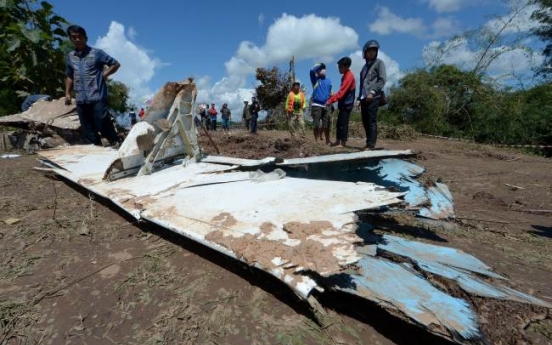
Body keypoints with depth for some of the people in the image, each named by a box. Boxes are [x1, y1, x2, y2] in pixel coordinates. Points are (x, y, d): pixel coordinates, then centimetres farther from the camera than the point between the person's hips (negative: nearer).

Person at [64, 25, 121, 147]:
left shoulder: (96, 53, 0)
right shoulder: (70, 56, 15)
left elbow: (115, 64, 5)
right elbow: (69, 77, 23)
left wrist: (104, 75, -5)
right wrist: (67, 93, 13)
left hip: (97, 98, -5)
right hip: (81, 100, 5)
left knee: (103, 125, -9)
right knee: (88, 131, 8)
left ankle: (116, 145, 5)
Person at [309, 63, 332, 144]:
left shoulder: (328, 81, 16)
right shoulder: (315, 79, 3)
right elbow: (312, 71, -16)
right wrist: (319, 64, -2)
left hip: (326, 106, 4)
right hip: (316, 105, -4)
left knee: (326, 125, 6)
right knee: (316, 124, -3)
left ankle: (327, 141, 14)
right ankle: (316, 141, 5)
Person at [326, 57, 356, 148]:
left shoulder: (349, 76, -15)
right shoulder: (345, 76, 16)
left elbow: (341, 92, -22)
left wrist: (331, 100, -22)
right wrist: (332, 98, 14)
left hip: (346, 104, -10)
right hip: (344, 103, 10)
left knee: (343, 123, -8)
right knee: (339, 123, 11)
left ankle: (343, 143, -4)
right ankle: (338, 141, 16)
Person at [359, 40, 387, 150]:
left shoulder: (379, 63, 6)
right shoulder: (365, 66, 24)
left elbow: (382, 80, -5)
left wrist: (372, 92, -16)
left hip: (373, 97, -7)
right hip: (364, 98, 7)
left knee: (372, 122, -10)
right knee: (365, 122, 5)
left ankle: (371, 145, -10)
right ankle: (368, 143, 11)